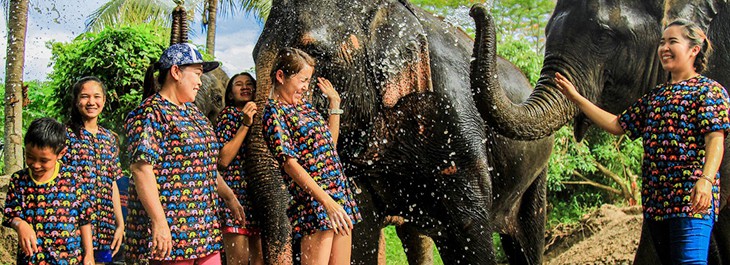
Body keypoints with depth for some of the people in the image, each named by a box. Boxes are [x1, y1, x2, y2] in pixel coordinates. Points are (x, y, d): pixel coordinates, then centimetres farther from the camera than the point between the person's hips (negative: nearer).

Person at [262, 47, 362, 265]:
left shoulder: (303, 105, 17)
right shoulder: (274, 112, -8)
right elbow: (290, 164, -17)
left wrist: (335, 104, 21)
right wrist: (327, 202, -23)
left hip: (340, 194, 8)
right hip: (313, 200, -8)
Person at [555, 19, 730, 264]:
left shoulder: (708, 90, 0)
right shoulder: (655, 96, 22)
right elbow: (617, 125, 24)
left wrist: (705, 180, -30)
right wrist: (576, 98, 21)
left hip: (690, 199, -7)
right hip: (655, 200, 7)